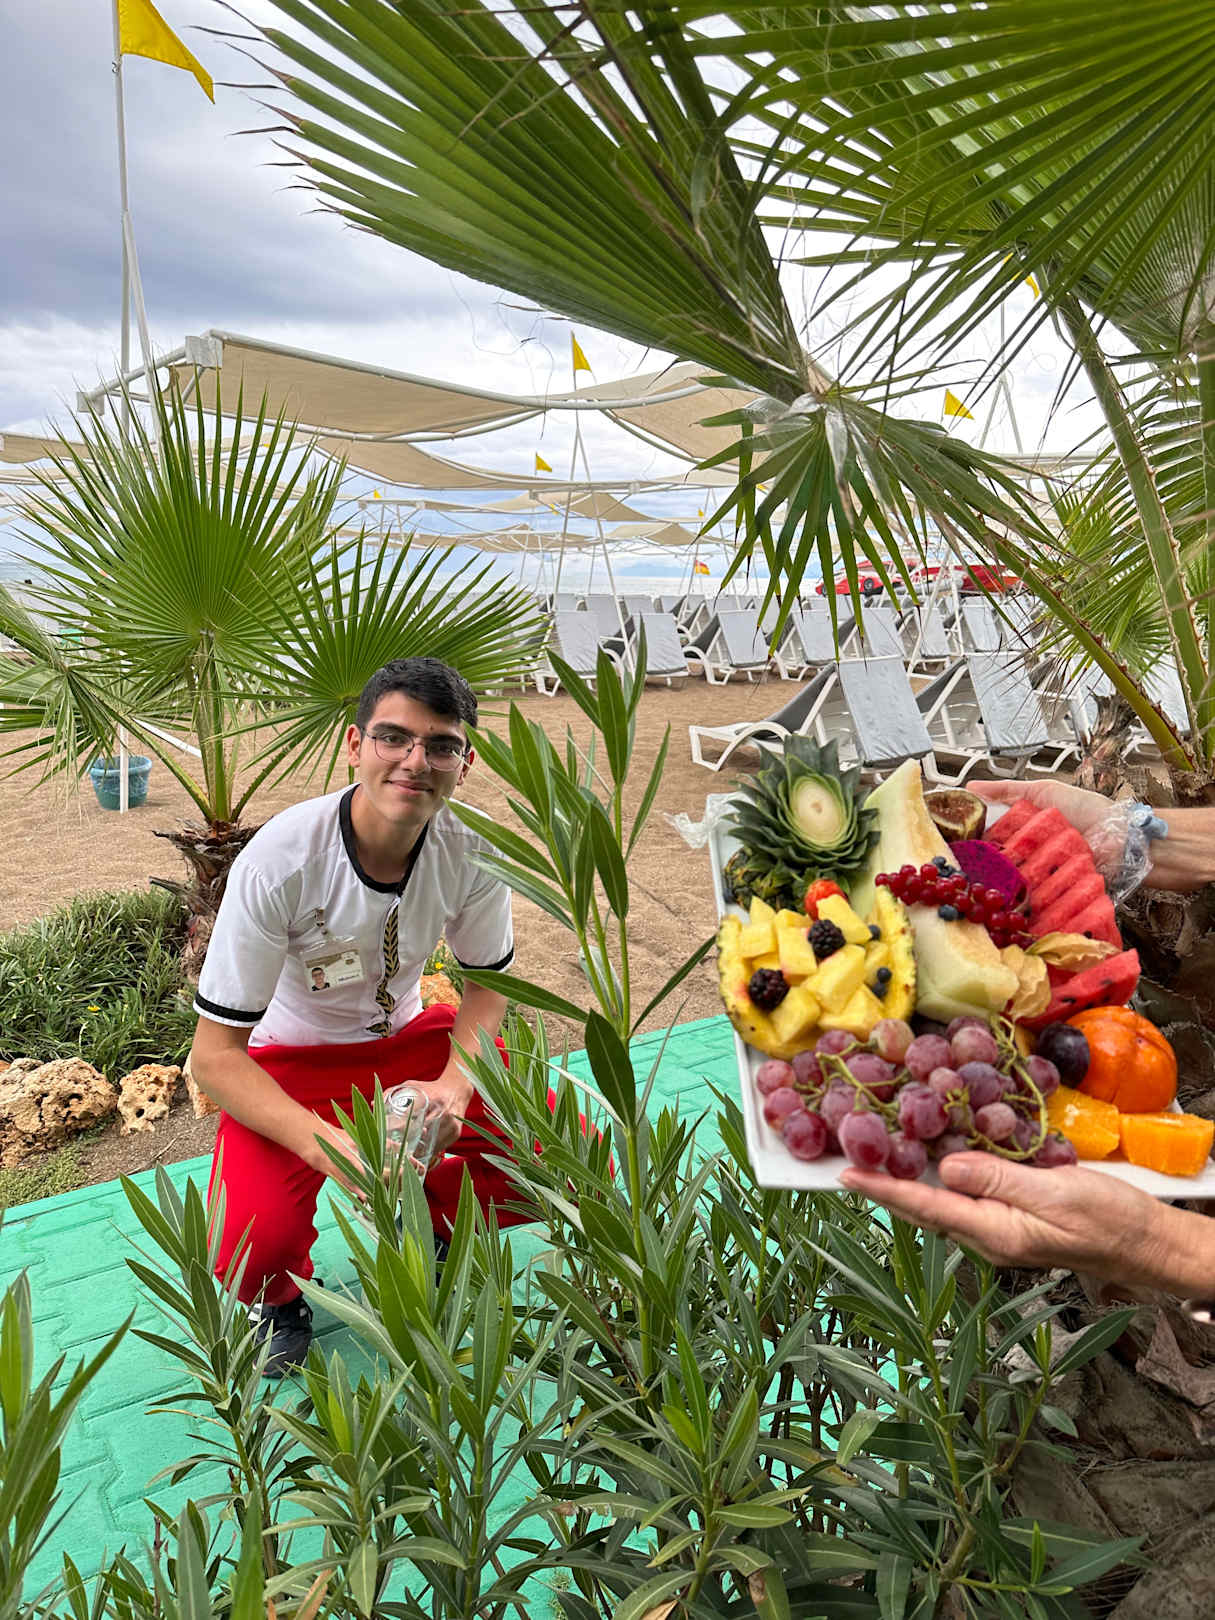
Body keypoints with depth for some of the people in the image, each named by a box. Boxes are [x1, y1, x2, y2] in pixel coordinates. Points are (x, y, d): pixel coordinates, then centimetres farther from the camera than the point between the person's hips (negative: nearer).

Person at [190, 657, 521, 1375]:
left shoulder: (474, 850, -19)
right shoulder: (279, 861, -29)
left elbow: (487, 984, -1)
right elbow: (216, 1053, -23)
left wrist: (454, 1085, -21)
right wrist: (329, 1145, -37)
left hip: (410, 1036, 3)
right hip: (291, 1059, -3)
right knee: (250, 1247, -29)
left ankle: (425, 1220, 16)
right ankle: (279, 1295, 11)